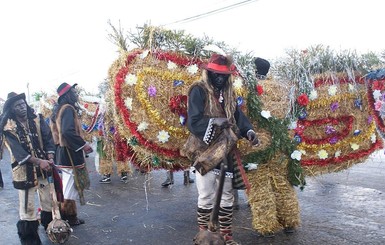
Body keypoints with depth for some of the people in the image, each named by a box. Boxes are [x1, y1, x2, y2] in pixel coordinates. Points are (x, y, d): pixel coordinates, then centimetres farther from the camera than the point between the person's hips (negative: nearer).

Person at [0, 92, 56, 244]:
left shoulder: (37, 119, 1)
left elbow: (48, 138, -3)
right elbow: (17, 151, -18)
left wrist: (50, 158, -18)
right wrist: (38, 161, -27)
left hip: (43, 167, 4)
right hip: (24, 170, -4)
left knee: (48, 201, 16)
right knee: (28, 207, 1)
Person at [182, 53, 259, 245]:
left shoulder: (228, 93, 10)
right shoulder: (199, 91, -10)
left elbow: (238, 115, 6)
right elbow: (193, 122, -18)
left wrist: (249, 131, -12)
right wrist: (215, 122, -27)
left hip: (225, 152, 7)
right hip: (204, 151, -6)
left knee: (227, 196, 14)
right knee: (206, 197, 3)